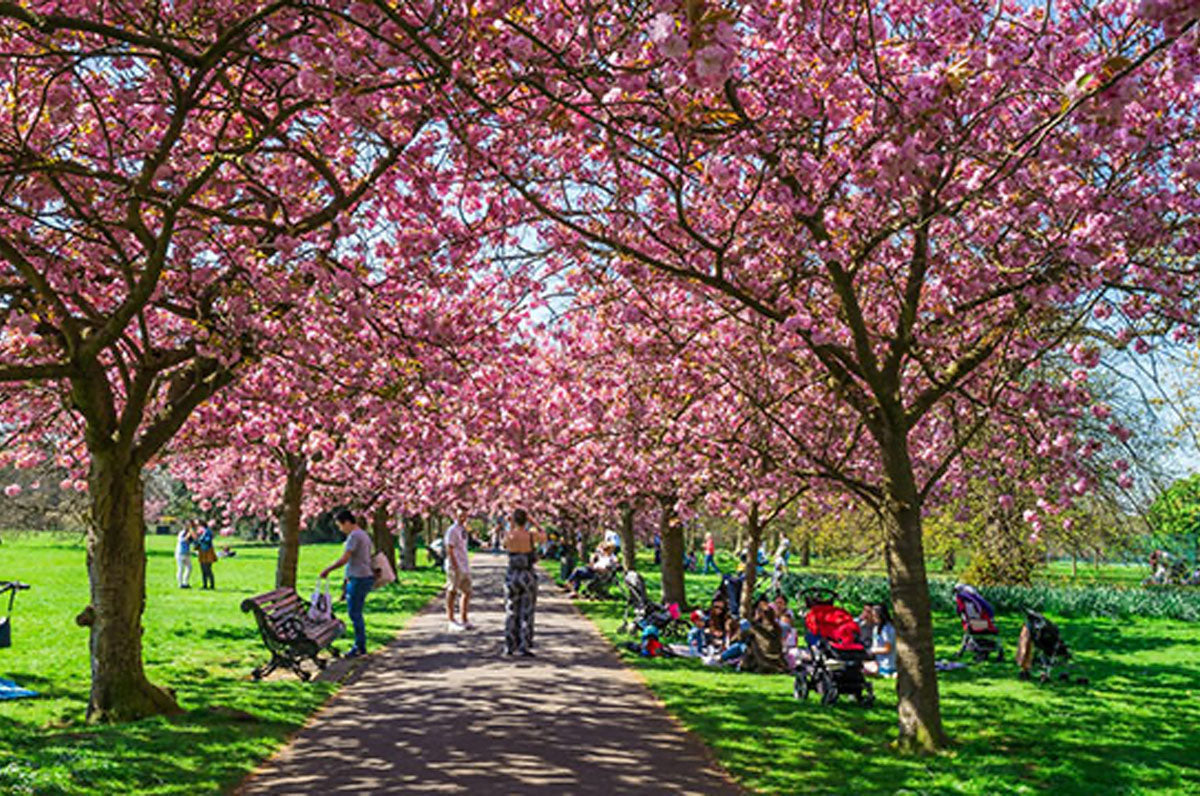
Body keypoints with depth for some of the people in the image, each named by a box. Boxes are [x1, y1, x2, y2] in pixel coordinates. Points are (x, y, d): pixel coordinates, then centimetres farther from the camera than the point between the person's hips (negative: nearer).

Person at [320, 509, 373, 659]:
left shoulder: (354, 536, -14)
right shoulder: (364, 535, 17)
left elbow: (344, 559, -18)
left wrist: (327, 570, -7)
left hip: (358, 579, -10)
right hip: (366, 577, 10)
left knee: (354, 613, -4)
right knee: (356, 612, 15)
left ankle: (360, 647, 1)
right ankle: (360, 645, 20)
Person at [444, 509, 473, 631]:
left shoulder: (463, 530, 15)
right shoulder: (452, 530, -11)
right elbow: (449, 549, -16)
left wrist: (467, 566, 17)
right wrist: (455, 566, -21)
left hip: (464, 566, 9)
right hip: (455, 567, -9)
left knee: (467, 592, 10)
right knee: (452, 592, -1)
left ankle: (465, 620, 18)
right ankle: (450, 621, 6)